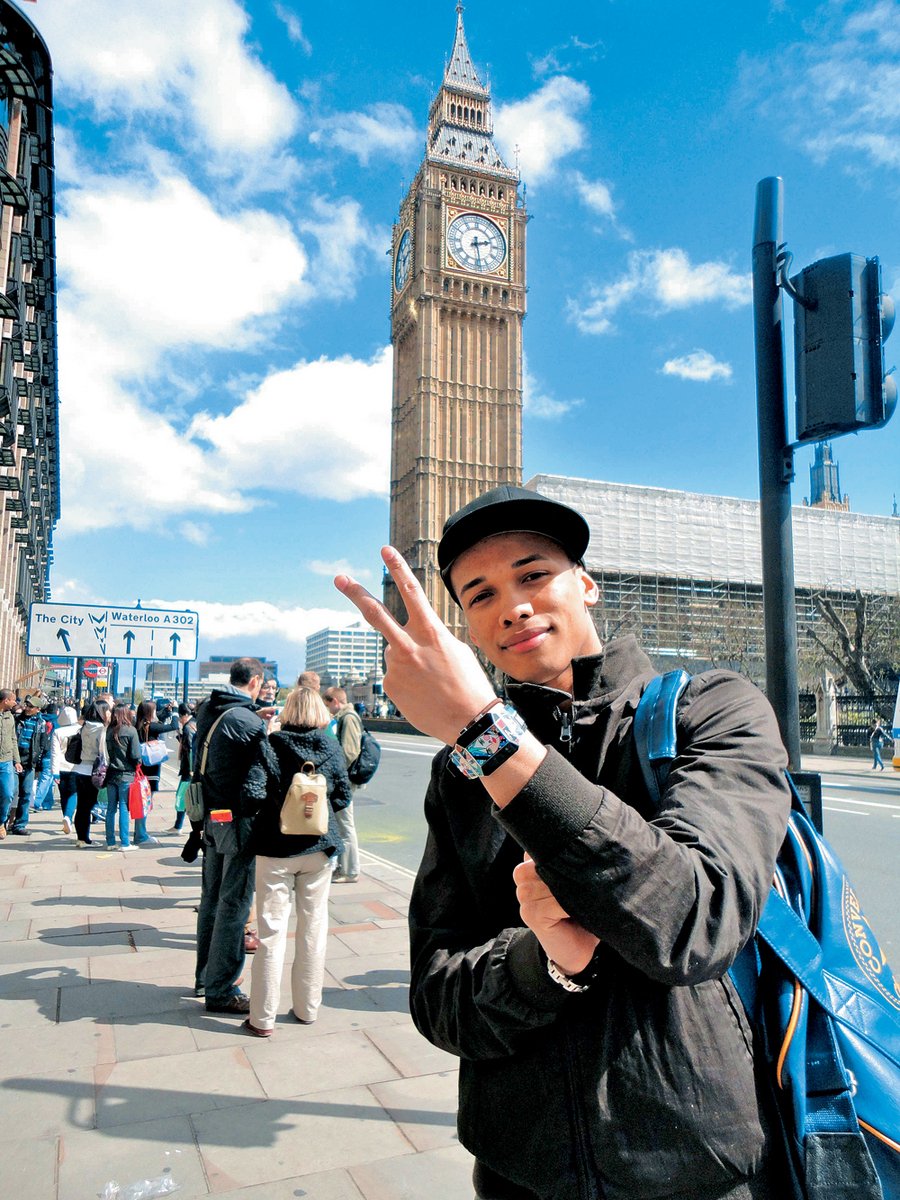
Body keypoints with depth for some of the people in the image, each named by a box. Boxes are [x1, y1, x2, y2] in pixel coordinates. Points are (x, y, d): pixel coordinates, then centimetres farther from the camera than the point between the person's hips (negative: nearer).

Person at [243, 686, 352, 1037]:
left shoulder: (272, 744, -9)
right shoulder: (331, 748, -3)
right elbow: (343, 797, 2)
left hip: (276, 847, -2)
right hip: (318, 848, 2)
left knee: (272, 931, 5)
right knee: (313, 929, 13)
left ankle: (263, 1018, 12)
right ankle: (307, 1009, 25)